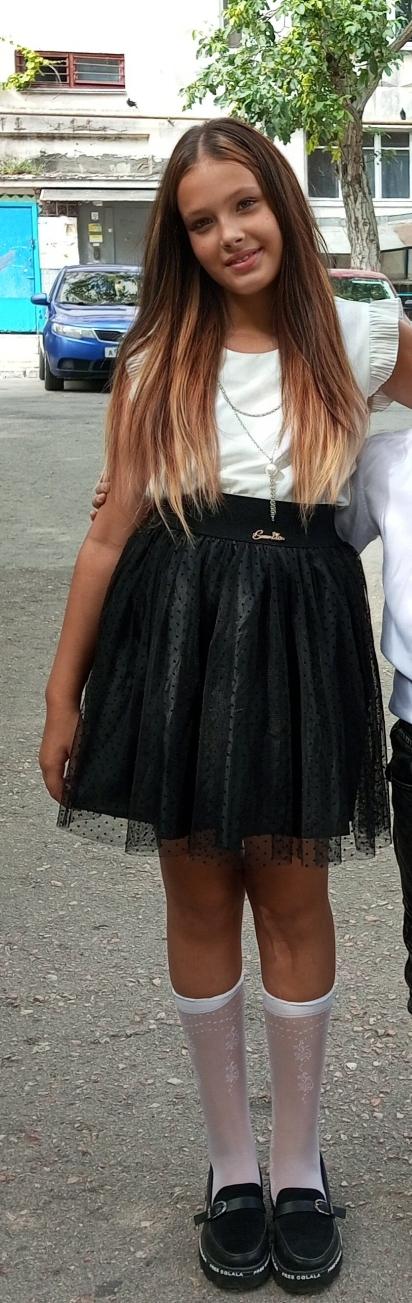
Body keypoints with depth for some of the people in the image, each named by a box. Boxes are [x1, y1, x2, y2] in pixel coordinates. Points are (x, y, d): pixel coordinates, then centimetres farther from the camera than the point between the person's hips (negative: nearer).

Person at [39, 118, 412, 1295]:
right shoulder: (156, 363, 3)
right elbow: (113, 532, 3)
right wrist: (63, 697, 2)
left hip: (301, 634, 0)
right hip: (175, 634, 1)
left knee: (291, 896, 6)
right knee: (200, 897, 8)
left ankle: (299, 1162, 24)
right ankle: (230, 1162, 24)